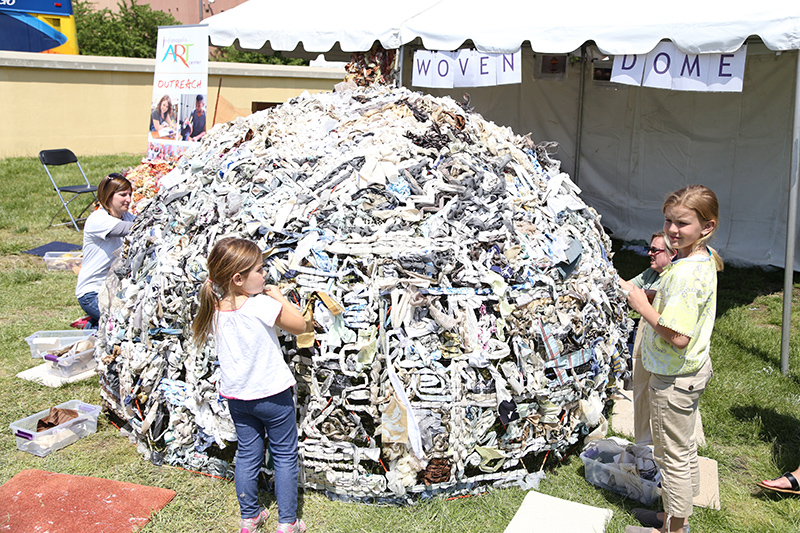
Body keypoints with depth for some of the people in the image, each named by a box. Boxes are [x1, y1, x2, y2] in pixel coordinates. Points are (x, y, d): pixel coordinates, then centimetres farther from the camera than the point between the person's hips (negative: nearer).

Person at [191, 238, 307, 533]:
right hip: (272, 394, -5)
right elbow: (299, 325, -10)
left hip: (236, 396, 5)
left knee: (247, 455, 19)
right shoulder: (263, 305, -24)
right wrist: (280, 297, -3)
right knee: (285, 455, 11)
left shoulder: (214, 308, -8)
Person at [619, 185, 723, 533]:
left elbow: (678, 337, -33)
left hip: (674, 378, -10)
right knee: (684, 448, 23)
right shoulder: (705, 259, 2)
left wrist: (643, 306, -22)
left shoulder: (686, 273, -29)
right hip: (694, 369, 10)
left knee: (672, 454, 7)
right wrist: (650, 298, 4)